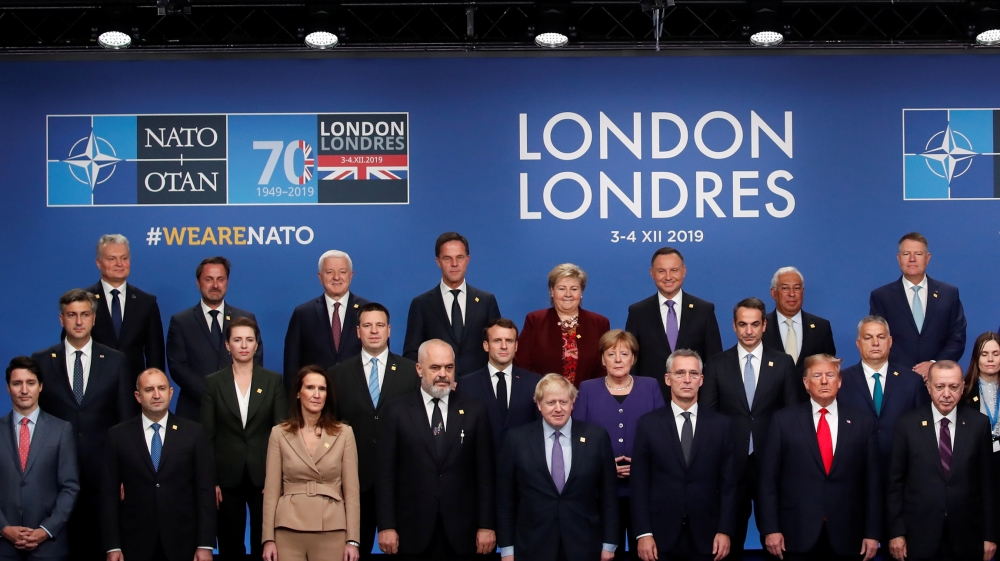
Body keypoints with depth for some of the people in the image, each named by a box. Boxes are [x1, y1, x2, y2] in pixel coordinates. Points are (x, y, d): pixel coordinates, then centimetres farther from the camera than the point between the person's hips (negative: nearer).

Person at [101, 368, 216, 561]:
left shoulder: (193, 433, 1)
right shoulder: (118, 435, 2)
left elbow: (206, 491, -1)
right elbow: (110, 494, 2)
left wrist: (205, 545, -6)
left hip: (182, 543, 0)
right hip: (135, 544, 0)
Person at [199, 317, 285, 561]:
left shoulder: (273, 381, 4)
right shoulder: (213, 382, 3)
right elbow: (207, 436, 1)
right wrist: (210, 481, -5)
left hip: (264, 476, 0)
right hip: (227, 477, 0)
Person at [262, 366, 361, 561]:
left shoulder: (344, 433, 3)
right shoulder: (279, 433, 4)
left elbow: (351, 491, 2)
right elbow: (271, 490, 3)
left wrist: (352, 541, -3)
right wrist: (268, 539, -2)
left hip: (331, 532, 0)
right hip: (289, 531, 0)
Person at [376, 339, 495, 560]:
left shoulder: (474, 411, 5)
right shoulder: (397, 411, 2)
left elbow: (486, 473, 4)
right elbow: (385, 474, 0)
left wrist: (486, 525, -1)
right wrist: (386, 526, -5)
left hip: (461, 534, 1)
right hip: (412, 533, -1)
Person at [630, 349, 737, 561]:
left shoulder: (721, 424, 4)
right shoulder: (648, 424, 1)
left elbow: (729, 483, 3)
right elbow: (639, 483, -1)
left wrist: (725, 530, -4)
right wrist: (643, 533, -7)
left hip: (706, 536, 1)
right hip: (661, 536, -1)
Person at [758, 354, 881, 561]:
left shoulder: (863, 423, 6)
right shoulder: (783, 420, 3)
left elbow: (873, 482, 6)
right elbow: (769, 479, 1)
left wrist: (872, 533, 2)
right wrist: (770, 528, -5)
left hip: (845, 537, 1)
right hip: (797, 535, -1)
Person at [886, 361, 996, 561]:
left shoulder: (979, 423, 0)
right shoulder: (908, 424, -3)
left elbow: (988, 482, 3)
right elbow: (895, 481, 0)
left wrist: (990, 534, 2)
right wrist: (896, 532, -3)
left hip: (966, 538, 1)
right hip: (919, 537, -1)